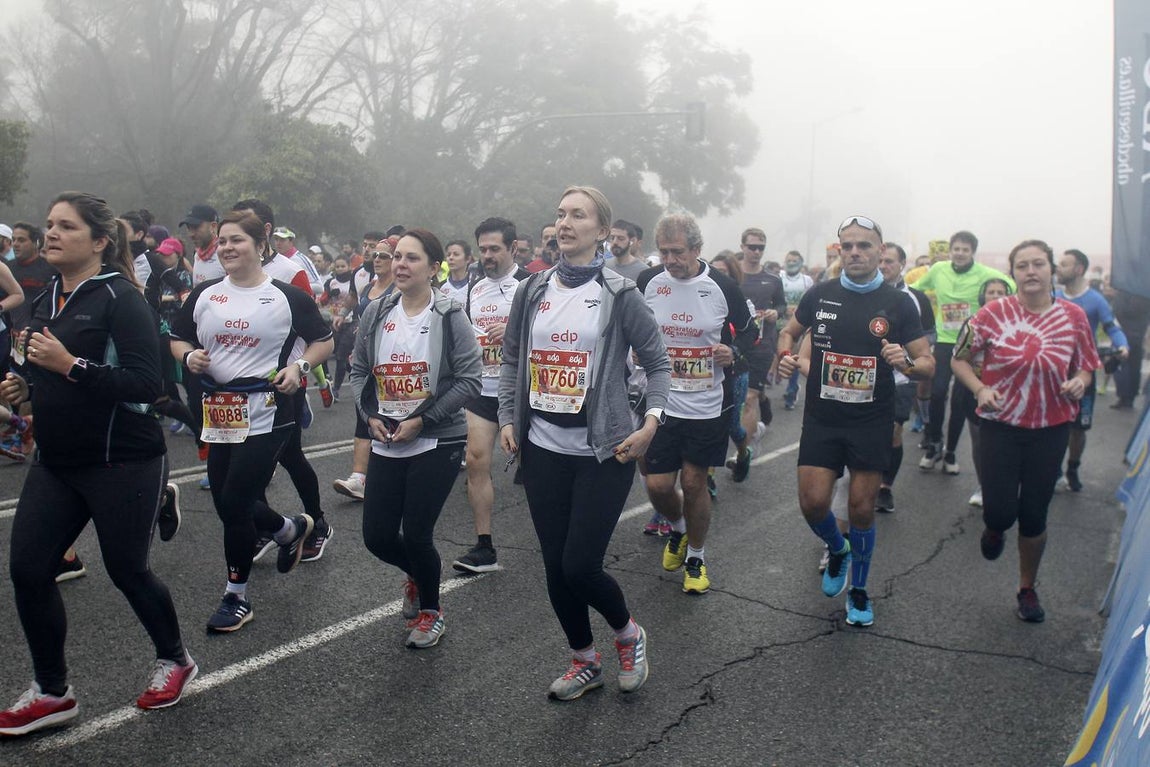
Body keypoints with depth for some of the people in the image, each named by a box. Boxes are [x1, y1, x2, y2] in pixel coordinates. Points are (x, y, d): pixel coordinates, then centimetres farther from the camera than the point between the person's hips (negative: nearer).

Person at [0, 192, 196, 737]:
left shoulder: (120, 298, -13)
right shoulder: (46, 300, 10)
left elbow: (146, 383, -22)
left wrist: (69, 365, -25)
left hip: (123, 463, -7)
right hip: (57, 463, 7)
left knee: (126, 568, 6)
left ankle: (174, 660, 32)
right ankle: (53, 692, 20)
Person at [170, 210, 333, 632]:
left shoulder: (287, 296, -3)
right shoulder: (204, 294, 8)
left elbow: (323, 341, 6)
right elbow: (178, 340, 18)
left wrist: (299, 365, -12)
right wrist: (189, 356, -4)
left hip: (266, 412, -5)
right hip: (219, 412, 5)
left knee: (234, 503, -7)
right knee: (229, 504, 10)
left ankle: (236, 597, 12)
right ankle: (291, 529, 41)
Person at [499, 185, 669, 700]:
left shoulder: (619, 296, -6)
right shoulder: (533, 291, 5)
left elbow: (658, 363, 0)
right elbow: (512, 360, 15)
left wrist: (651, 420, -14)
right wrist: (508, 418, 5)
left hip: (603, 453, -4)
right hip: (543, 450, 4)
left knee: (580, 565, -7)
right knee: (555, 565, 9)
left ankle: (629, 635, 25)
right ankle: (585, 662, 32)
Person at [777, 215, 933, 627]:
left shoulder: (898, 303, -5)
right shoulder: (820, 294, 0)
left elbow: (928, 361, -2)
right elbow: (789, 332, 16)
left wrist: (906, 362, -25)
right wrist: (786, 355, -6)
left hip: (872, 423, -1)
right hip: (821, 419, 1)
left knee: (862, 509, 5)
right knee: (812, 502, -5)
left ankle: (859, 590, 27)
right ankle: (838, 551, 31)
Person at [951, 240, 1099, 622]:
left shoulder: (1073, 316, -2)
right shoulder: (993, 314, -8)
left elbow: (1087, 367, 9)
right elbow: (959, 360, 1)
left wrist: (1080, 383, -14)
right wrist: (980, 389, -17)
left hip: (1051, 429, 1)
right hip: (1001, 426, -1)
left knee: (1034, 515, 8)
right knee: (1000, 512, -5)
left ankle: (1028, 588, 30)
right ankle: (994, 528, 36)